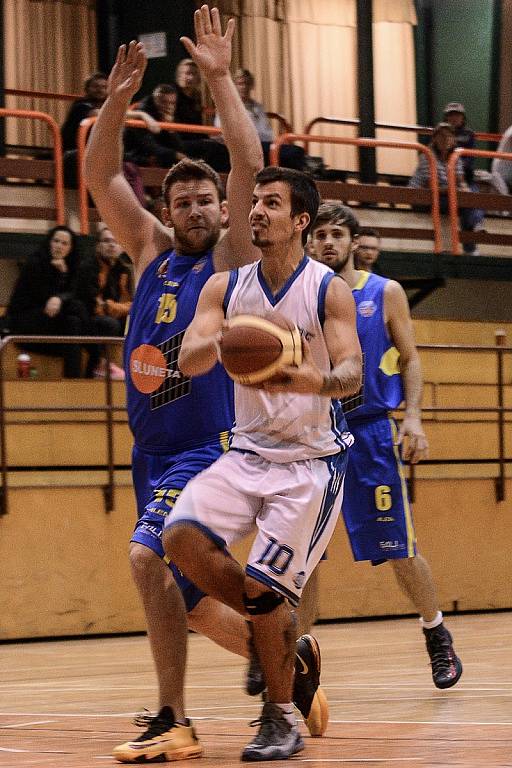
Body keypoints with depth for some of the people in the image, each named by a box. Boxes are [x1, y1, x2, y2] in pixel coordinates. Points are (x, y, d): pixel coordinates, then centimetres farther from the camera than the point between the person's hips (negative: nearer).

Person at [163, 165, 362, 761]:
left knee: (263, 586, -11)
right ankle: (278, 633, 3)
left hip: (311, 460, -4)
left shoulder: (329, 291, -8)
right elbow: (187, 361, -8)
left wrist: (312, 382, -41)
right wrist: (224, 340, -31)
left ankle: (281, 720, 7)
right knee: (182, 536, -19)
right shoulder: (225, 287, 3)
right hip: (248, 452, 4)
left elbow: (351, 375, -18)